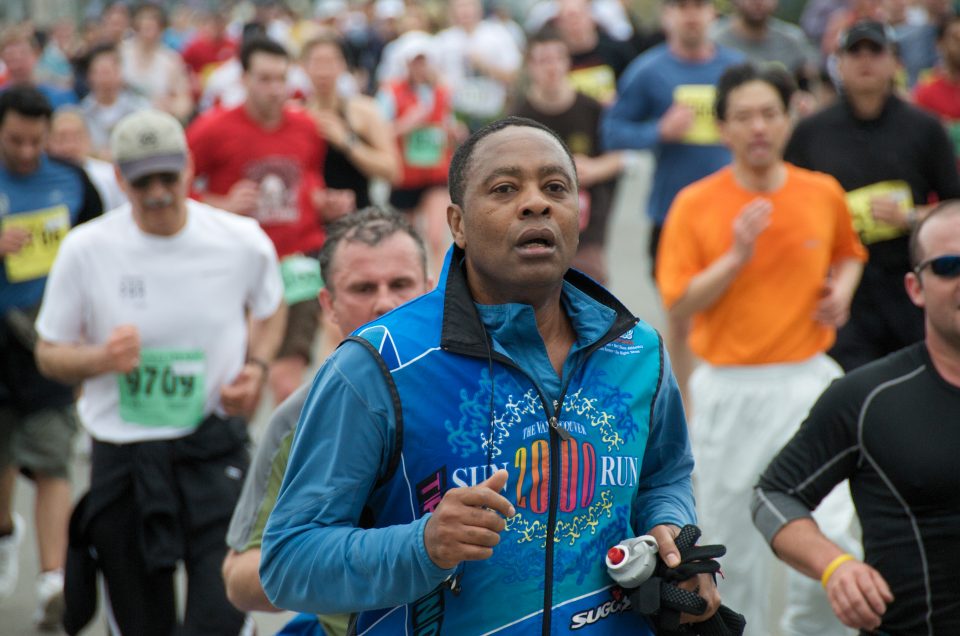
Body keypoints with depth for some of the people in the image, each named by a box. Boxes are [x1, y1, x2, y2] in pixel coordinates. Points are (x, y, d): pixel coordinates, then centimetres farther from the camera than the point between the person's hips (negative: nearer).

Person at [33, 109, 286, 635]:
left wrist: (255, 367, -2)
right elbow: (49, 353, 3)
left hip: (215, 452, 0)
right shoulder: (85, 249, -7)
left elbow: (270, 309, 17)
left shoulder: (242, 242, -5)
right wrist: (99, 359, -19)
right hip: (122, 459, 1)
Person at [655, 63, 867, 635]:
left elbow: (850, 253, 24)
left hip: (806, 379, 1)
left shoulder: (825, 194, 4)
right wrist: (738, 256, -17)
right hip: (728, 388, 0)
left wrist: (843, 288, 3)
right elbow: (679, 304, -6)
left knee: (829, 526, -12)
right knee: (733, 531, 8)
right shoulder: (695, 204, -3)